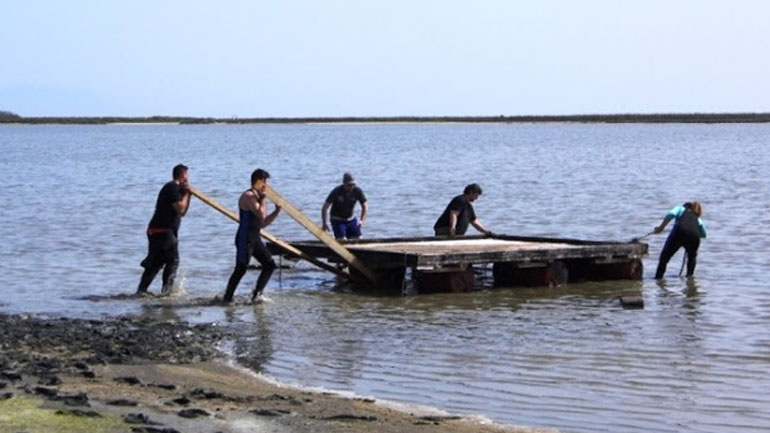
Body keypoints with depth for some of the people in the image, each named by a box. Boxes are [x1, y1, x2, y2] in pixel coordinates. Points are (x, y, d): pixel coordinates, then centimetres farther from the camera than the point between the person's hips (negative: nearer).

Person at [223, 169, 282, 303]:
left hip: (255, 239, 10)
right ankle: (227, 297, -3)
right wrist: (263, 199, -11)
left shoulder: (257, 197, 16)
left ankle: (257, 294, 9)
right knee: (241, 269, -10)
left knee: (270, 264, 8)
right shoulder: (248, 196, -13)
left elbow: (263, 223, 19)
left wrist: (277, 211, 11)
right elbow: (261, 215, -24)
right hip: (245, 239, -10)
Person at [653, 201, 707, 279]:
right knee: (692, 257, 31)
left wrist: (661, 227, 1)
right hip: (694, 236, 3)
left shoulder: (681, 209, 28)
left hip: (679, 232, -3)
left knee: (665, 256, 11)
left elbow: (671, 214, 5)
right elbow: (703, 234, 46)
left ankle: (658, 277, 3)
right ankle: (689, 276, 22)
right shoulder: (698, 219, 36)